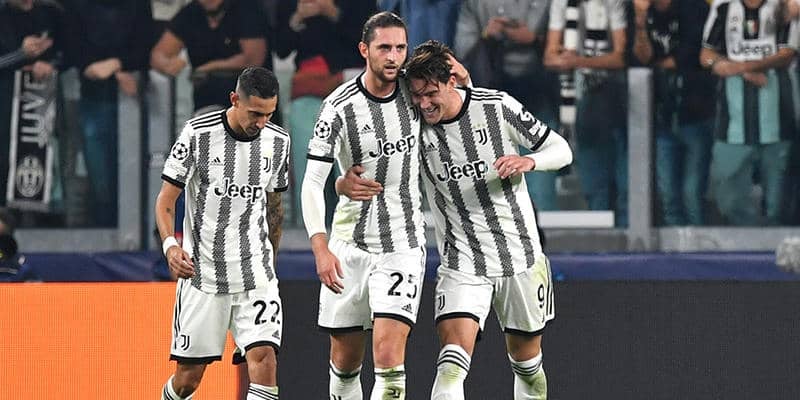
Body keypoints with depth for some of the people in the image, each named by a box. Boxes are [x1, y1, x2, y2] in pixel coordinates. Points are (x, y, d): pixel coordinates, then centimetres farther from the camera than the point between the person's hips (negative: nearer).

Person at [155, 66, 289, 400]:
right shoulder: (198, 134, -9)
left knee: (263, 359, -18)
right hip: (201, 272, -2)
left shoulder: (277, 141, 3)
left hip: (254, 275, 2)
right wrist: (170, 245, -22)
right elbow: (165, 201, -4)